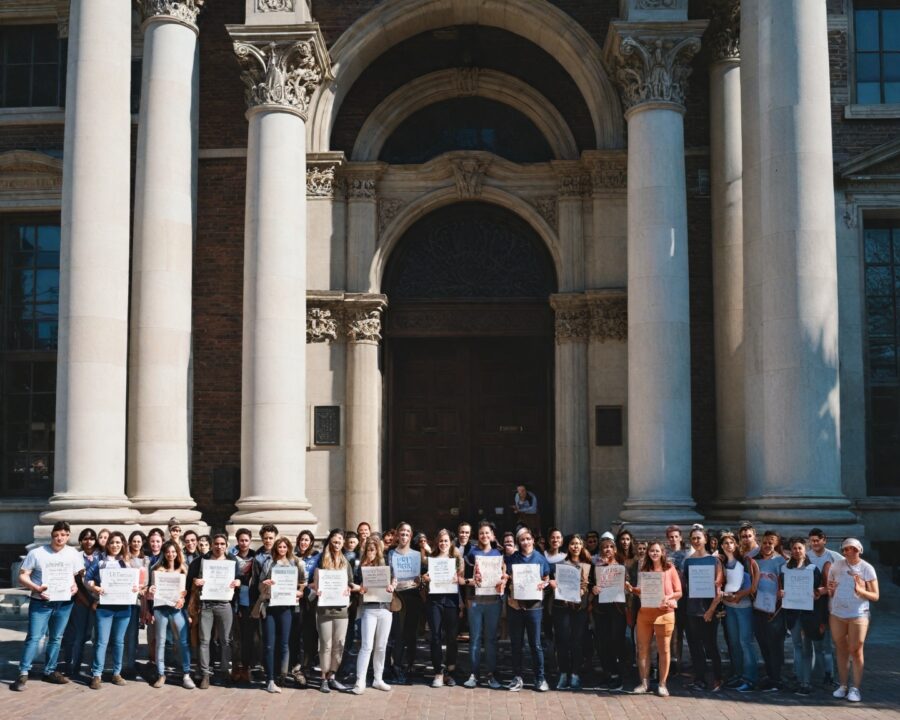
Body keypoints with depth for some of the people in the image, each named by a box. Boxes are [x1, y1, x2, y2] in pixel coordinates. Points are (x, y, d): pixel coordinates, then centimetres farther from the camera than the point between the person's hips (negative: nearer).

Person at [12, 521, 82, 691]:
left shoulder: (74, 554, 3)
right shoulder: (36, 553, -7)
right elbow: (22, 576, -6)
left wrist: (76, 587, -11)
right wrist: (37, 588, -23)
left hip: (64, 603, 4)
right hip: (40, 603, -4)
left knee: (56, 638, 11)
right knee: (34, 638, -8)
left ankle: (50, 671, 23)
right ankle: (23, 673, -2)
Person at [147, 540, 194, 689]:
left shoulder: (182, 568, 6)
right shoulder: (157, 569, 5)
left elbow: (188, 588, 5)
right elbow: (152, 589, 6)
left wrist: (183, 598, -12)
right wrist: (150, 593, -16)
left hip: (177, 608, 0)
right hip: (160, 608, 0)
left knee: (184, 641, -4)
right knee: (160, 642, 5)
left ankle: (186, 674, 3)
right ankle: (161, 674, 14)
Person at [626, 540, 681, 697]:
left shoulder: (670, 569, 1)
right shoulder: (644, 570, 11)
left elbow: (679, 592, 0)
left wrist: (668, 597, -18)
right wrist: (631, 589, -1)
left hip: (664, 613, -4)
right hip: (644, 612, 4)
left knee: (663, 649, 1)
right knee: (642, 648, 4)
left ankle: (662, 684, 9)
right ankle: (644, 682, 13)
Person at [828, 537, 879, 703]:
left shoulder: (867, 569, -5)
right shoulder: (836, 566, 4)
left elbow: (875, 596, -5)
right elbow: (829, 589, 15)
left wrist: (860, 590, -23)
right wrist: (830, 590, -9)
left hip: (858, 615, -3)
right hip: (837, 615, 3)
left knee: (856, 651, -2)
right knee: (841, 650, 9)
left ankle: (855, 688, 4)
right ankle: (843, 685, 16)